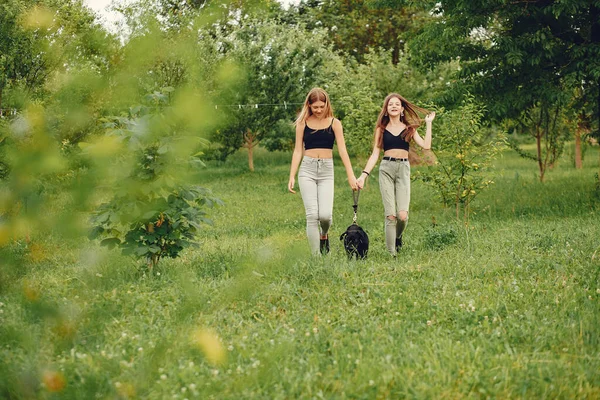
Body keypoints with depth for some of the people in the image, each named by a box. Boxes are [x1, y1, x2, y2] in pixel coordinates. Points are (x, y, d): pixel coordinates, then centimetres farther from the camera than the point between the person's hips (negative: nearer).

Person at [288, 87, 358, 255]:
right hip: (307, 169, 0)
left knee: (325, 215, -12)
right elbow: (298, 151, 7)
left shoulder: (334, 123, 4)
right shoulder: (303, 123, 6)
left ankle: (324, 235, 23)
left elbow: (342, 150, -1)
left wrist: (351, 175, -9)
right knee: (312, 215, -9)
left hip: (327, 171, 0)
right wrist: (292, 177, 0)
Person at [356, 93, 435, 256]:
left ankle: (398, 237, 18)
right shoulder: (381, 129, 12)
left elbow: (426, 145, 1)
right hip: (386, 169, 0)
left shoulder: (409, 128, 13)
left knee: (402, 215, -14)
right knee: (390, 215, -8)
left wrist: (428, 123, 8)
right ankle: (391, 254, -1)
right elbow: (375, 154, 8)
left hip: (403, 169, 0)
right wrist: (364, 174, -3)